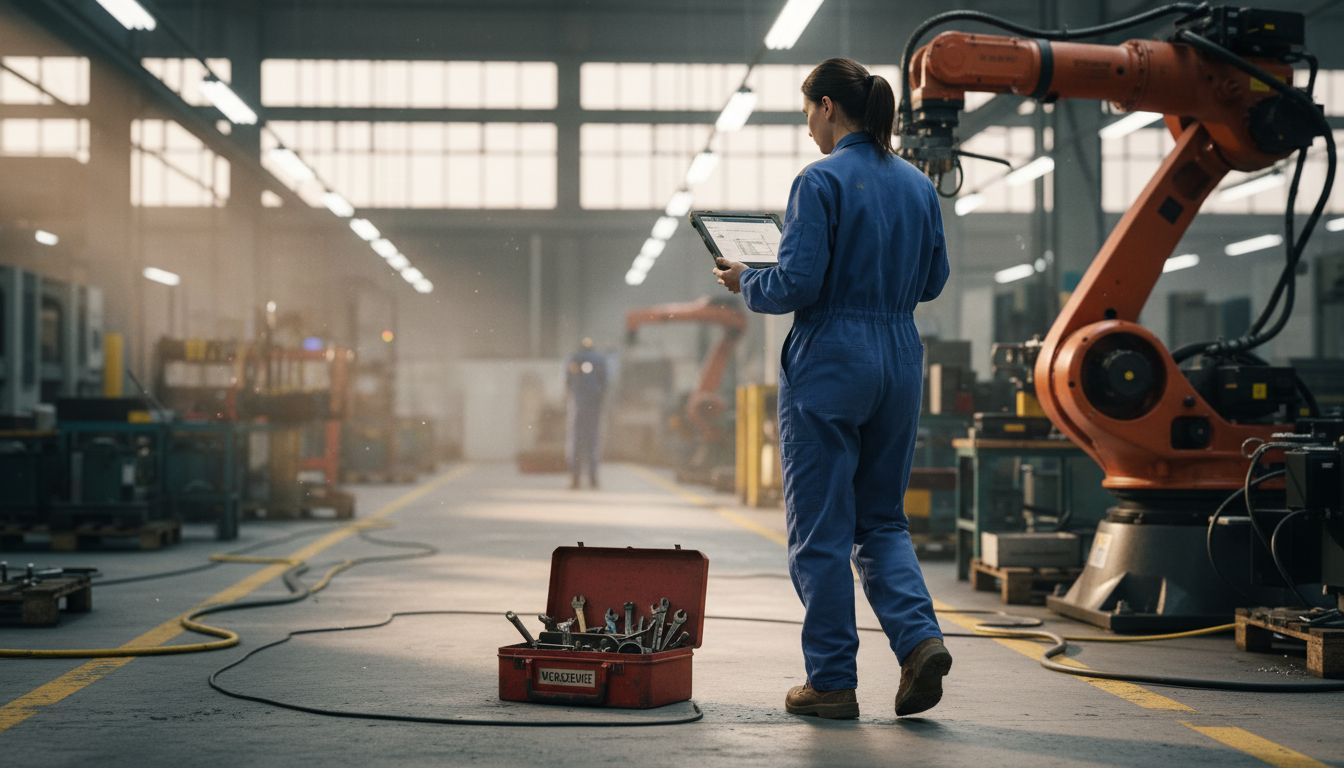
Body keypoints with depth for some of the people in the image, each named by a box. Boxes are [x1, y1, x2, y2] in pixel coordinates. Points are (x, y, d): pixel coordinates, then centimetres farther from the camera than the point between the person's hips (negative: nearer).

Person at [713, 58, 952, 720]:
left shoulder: (822, 181, -13)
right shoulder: (918, 185, 9)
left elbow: (796, 285, -17)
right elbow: (932, 280, 16)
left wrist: (745, 282, 2)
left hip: (830, 362, -7)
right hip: (899, 363, 7)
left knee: (822, 529, 3)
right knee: (882, 518, 17)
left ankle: (832, 681, 8)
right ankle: (919, 636, -4)